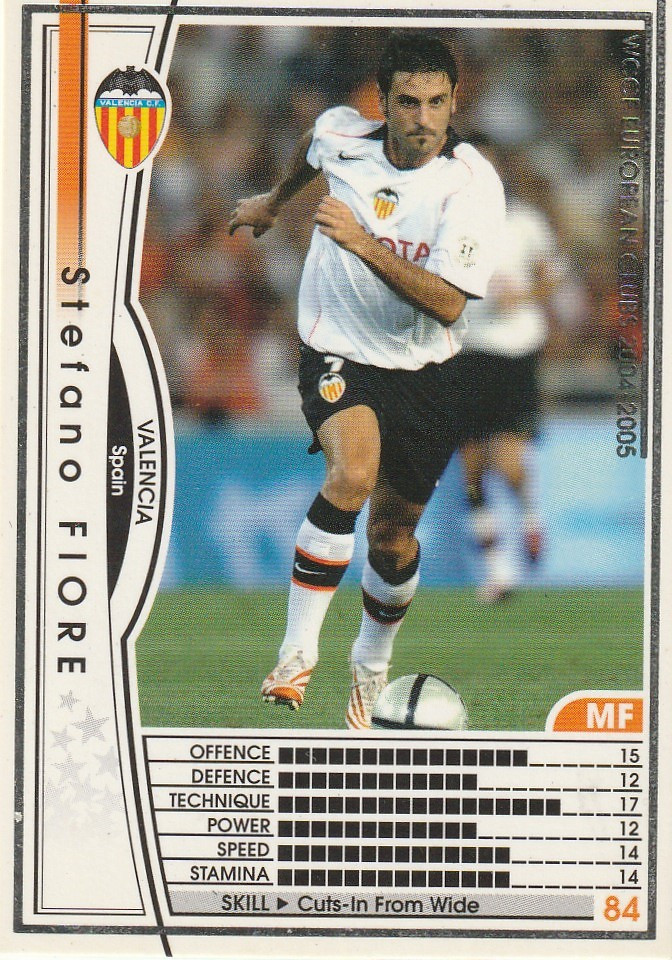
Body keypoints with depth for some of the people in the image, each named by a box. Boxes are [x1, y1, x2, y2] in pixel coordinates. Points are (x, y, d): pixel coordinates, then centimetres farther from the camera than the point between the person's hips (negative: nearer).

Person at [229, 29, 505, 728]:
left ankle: (372, 661, 40)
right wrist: (276, 199, 34)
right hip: (337, 354, -1)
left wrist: (364, 243, -32)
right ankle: (297, 651, -24)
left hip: (422, 373, 1)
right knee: (353, 473, -31)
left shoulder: (474, 184, -18)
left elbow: (449, 304, -25)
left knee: (393, 534, 9)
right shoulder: (341, 136, -10)